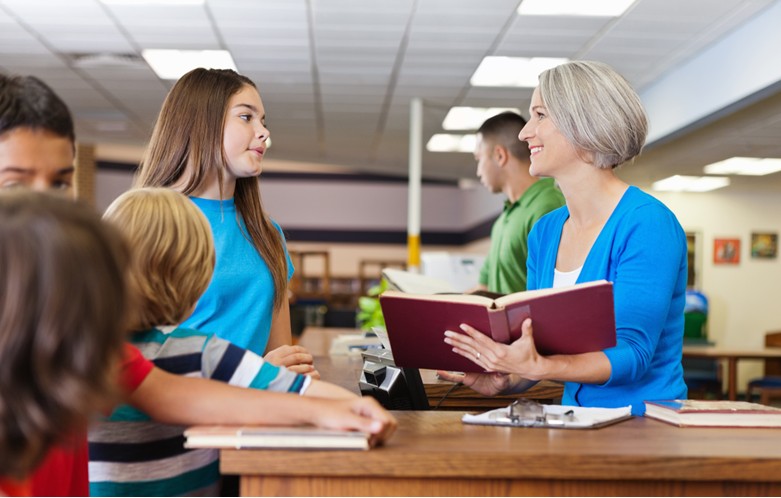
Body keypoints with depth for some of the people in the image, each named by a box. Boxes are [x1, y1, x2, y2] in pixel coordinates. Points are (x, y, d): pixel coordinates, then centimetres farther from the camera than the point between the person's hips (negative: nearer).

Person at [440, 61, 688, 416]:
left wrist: (538, 367, -31)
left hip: (644, 427, -5)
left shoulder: (647, 224, -12)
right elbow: (538, 346, 10)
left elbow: (633, 354, -17)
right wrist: (504, 380, -11)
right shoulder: (543, 232, 9)